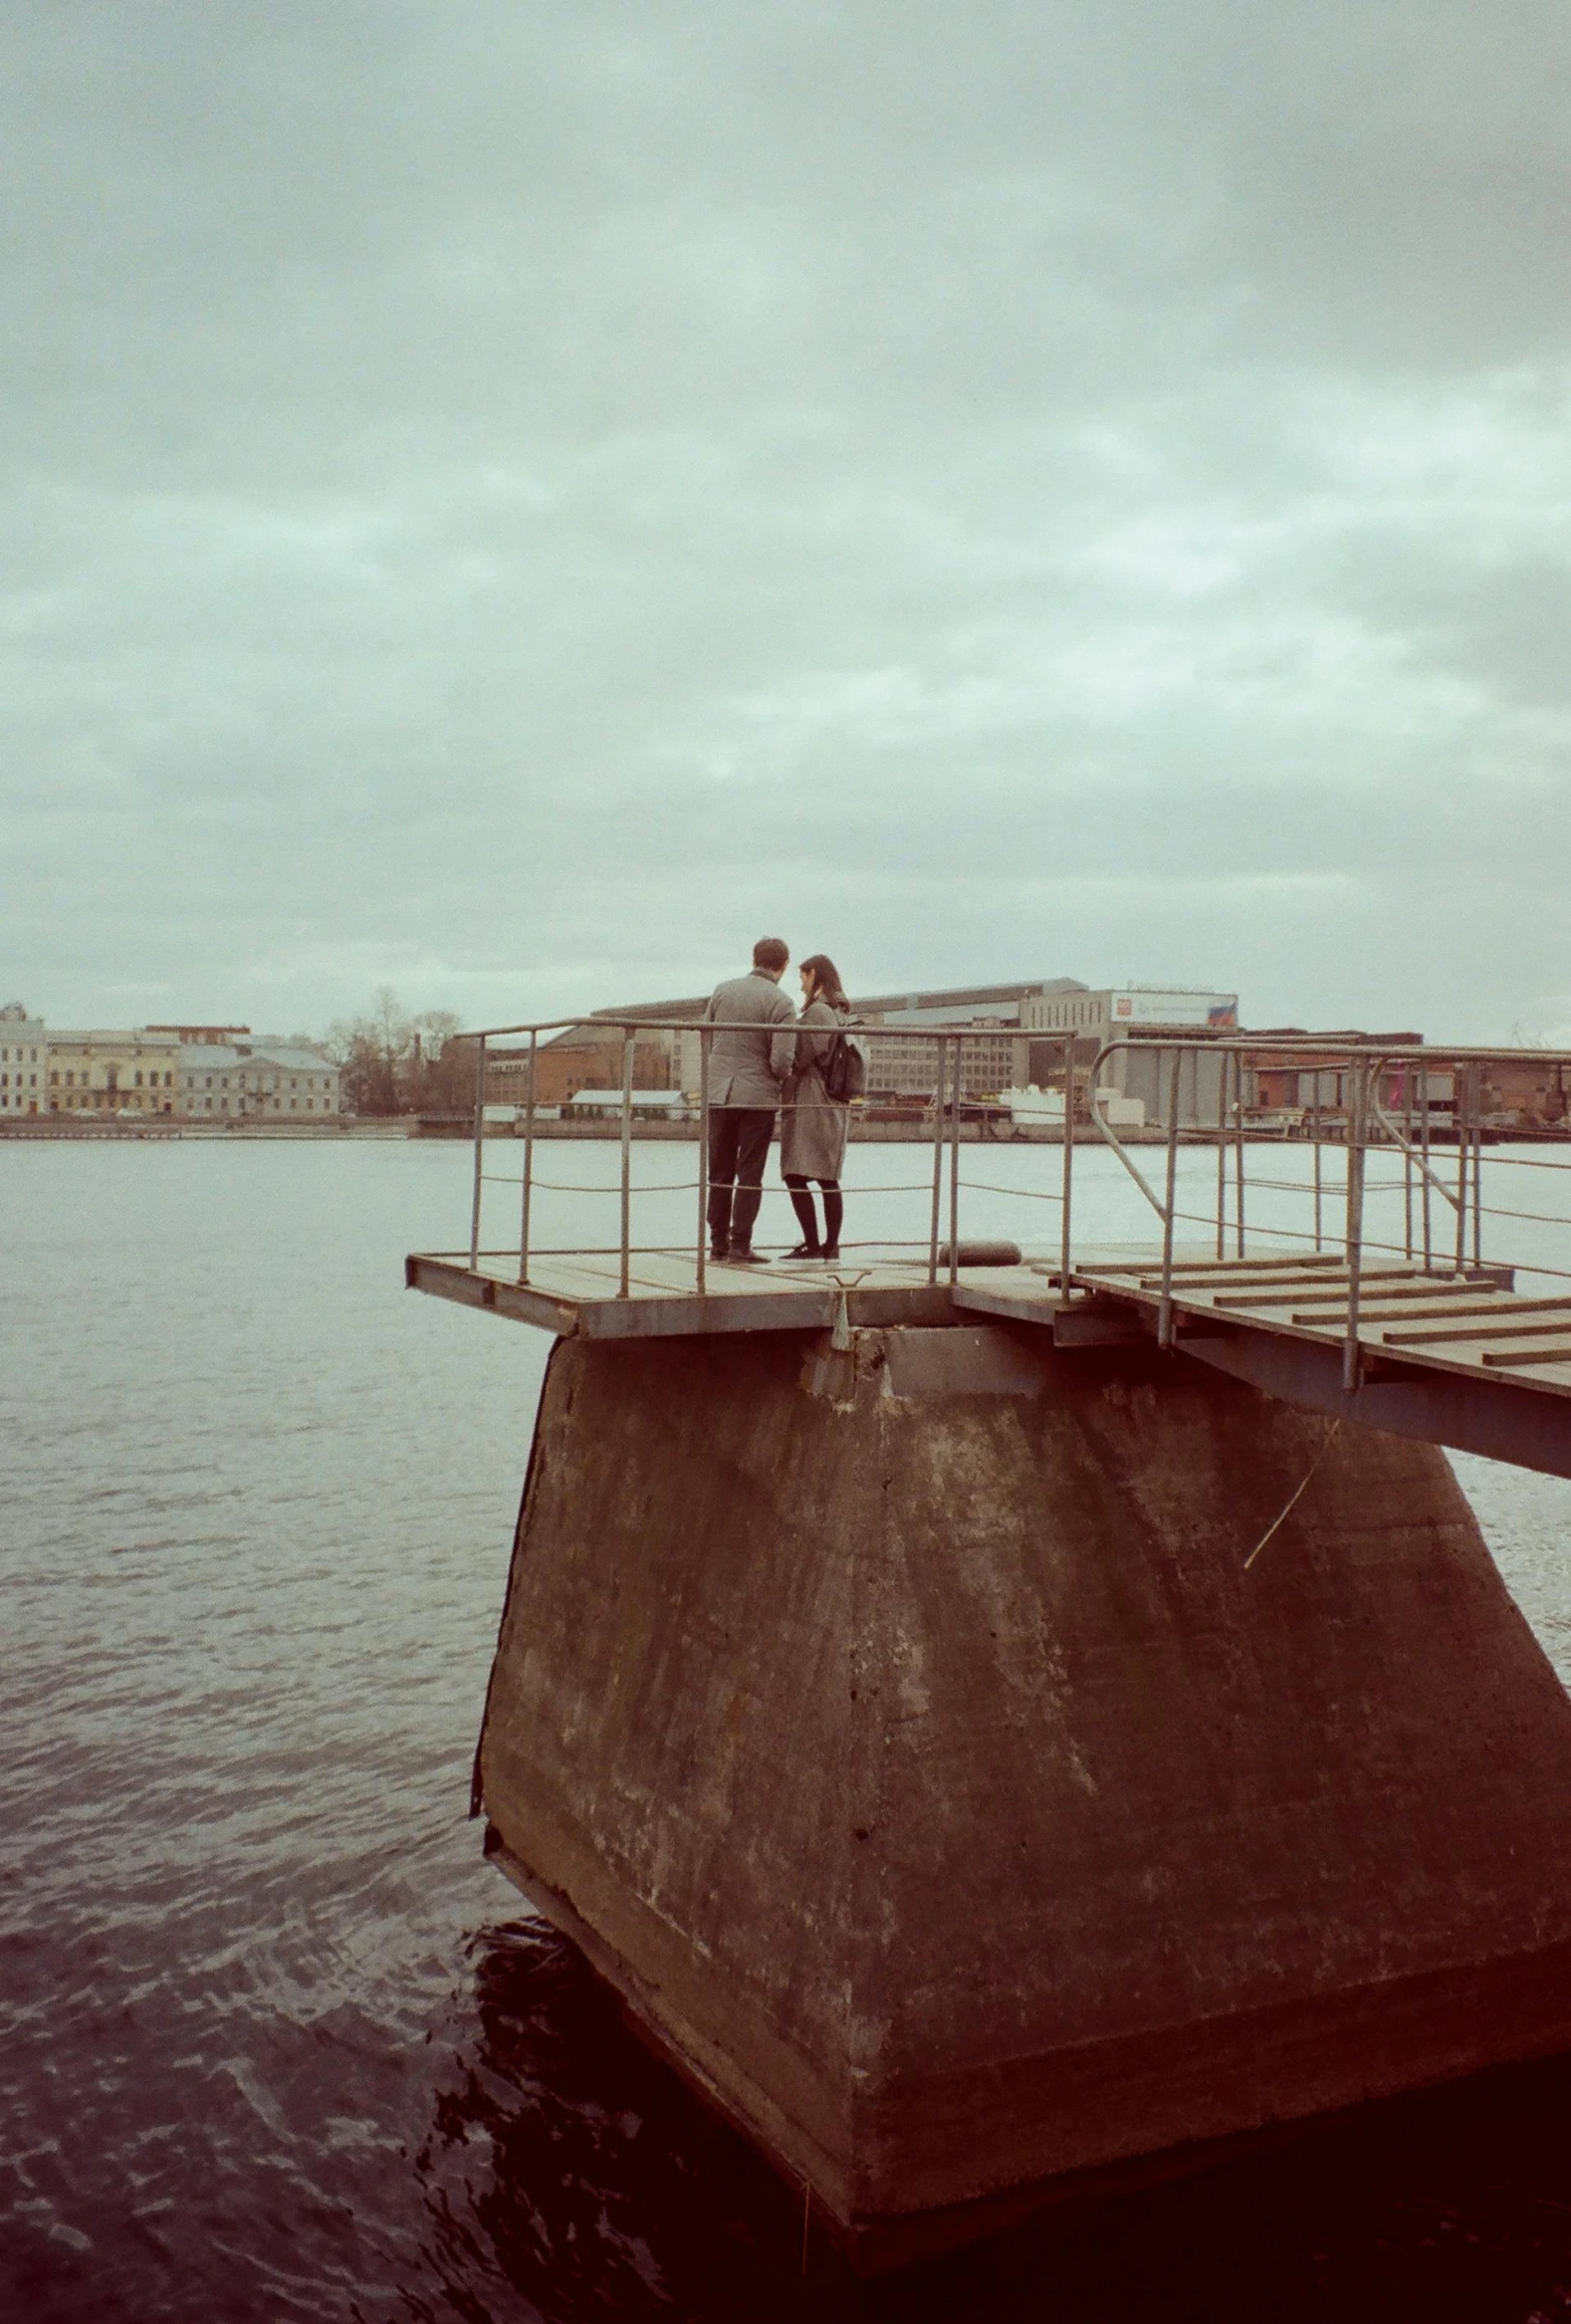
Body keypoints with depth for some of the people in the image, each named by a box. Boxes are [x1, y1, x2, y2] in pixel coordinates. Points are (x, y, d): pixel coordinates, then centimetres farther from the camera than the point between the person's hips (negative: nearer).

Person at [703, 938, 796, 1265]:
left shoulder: (722, 990, 2)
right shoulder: (780, 1002, -11)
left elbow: (706, 1039, 8)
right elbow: (782, 1061, -16)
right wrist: (780, 1079, 6)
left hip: (719, 1093, 4)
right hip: (758, 1096, -4)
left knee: (720, 1174, 13)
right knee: (749, 1176, 4)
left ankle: (718, 1243, 16)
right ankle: (740, 1245, 2)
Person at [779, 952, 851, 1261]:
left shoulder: (817, 1011, -12)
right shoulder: (840, 1012, 16)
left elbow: (800, 1058, -15)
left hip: (811, 1103, -10)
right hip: (834, 1104, 10)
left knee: (796, 1175, -11)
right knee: (828, 1178, 11)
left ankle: (812, 1244, -15)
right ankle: (831, 1245, 14)